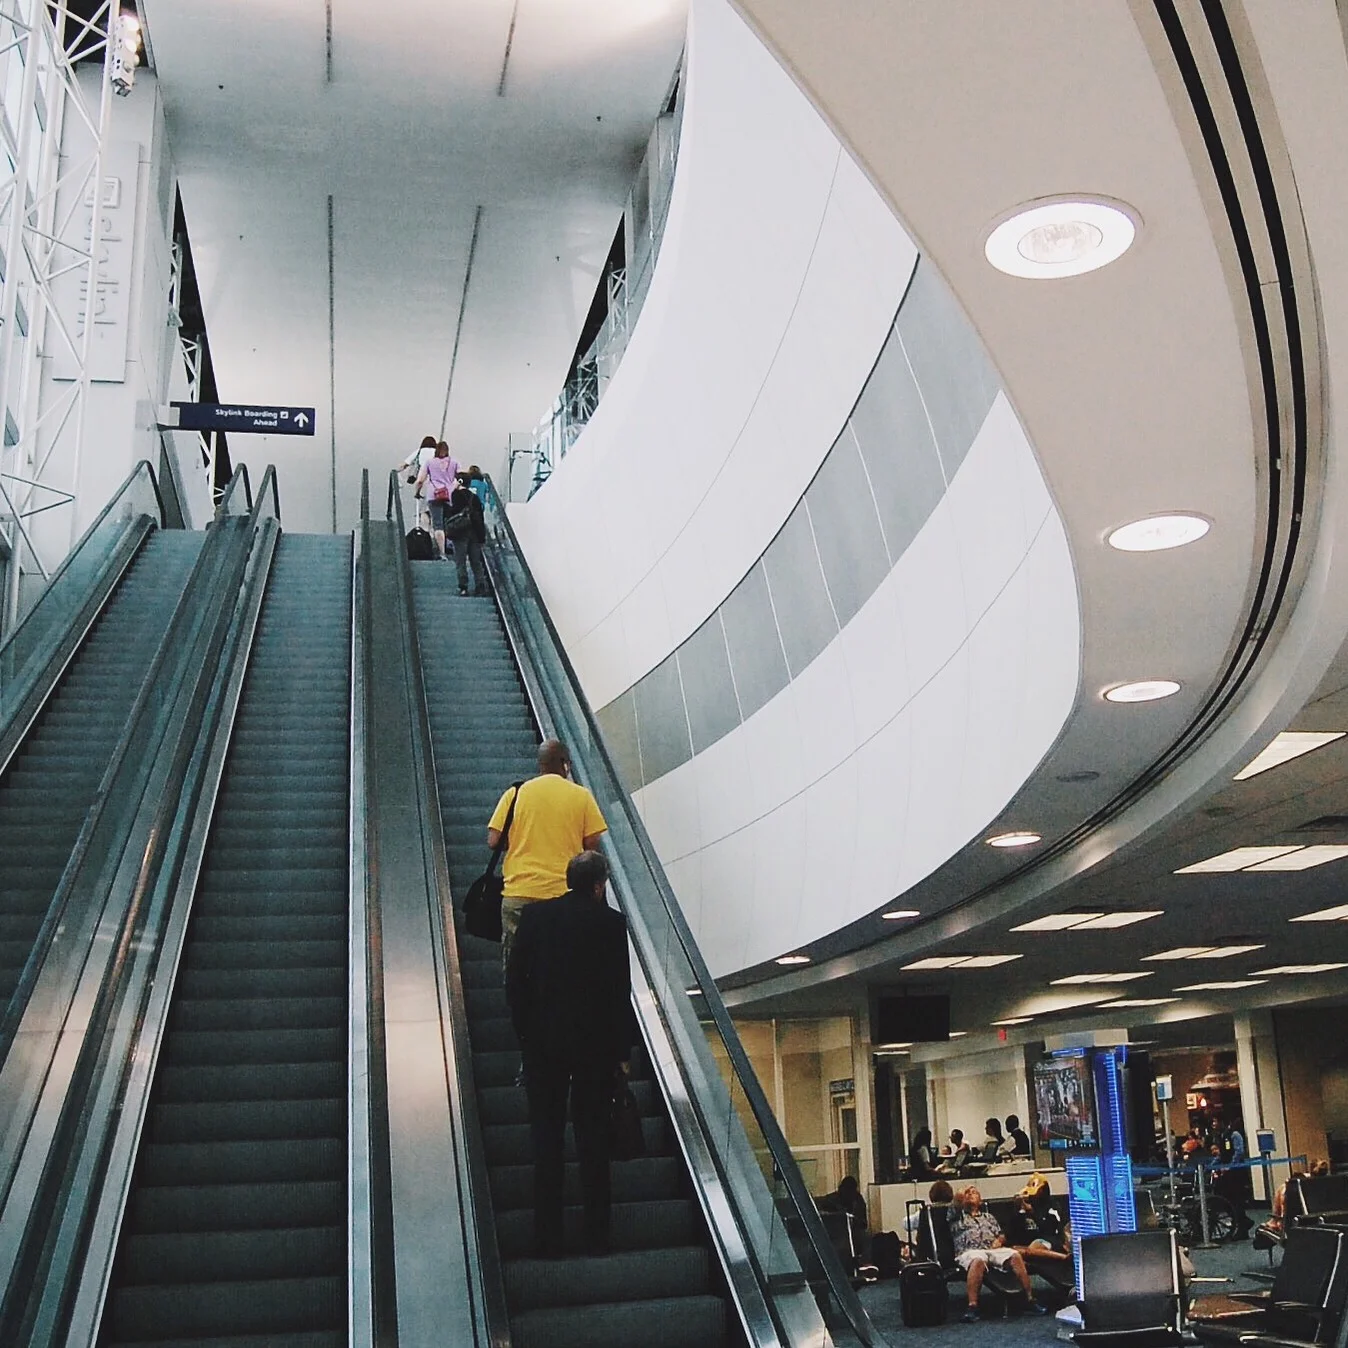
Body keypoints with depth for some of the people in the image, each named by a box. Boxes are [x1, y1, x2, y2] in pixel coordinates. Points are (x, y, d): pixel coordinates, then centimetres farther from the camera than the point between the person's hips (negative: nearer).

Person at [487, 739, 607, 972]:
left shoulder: (515, 793, 5)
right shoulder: (581, 795, 3)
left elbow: (493, 841, 1)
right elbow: (592, 844, -1)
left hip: (519, 894, 1)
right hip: (564, 893, -1)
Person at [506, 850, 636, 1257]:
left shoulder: (536, 916, 0)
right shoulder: (611, 922, -7)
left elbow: (515, 980, 0)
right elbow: (621, 989, -6)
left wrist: (524, 1033, 10)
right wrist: (623, 1048, 2)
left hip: (543, 1041, 1)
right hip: (596, 1043, -1)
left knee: (547, 1140, 7)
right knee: (593, 1140, 8)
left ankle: (548, 1239, 8)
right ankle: (596, 1236, 12)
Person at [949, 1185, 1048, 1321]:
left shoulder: (988, 1217, 33)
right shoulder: (958, 1216, 24)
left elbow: (1001, 1235, 24)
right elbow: (953, 1211, 3)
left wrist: (999, 1240, 5)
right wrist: (958, 1199, -8)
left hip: (993, 1249, 4)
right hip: (969, 1252, -3)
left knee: (1015, 1256, -27)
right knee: (978, 1261, -41)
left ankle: (1030, 1300, -26)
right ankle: (972, 1307, -46)